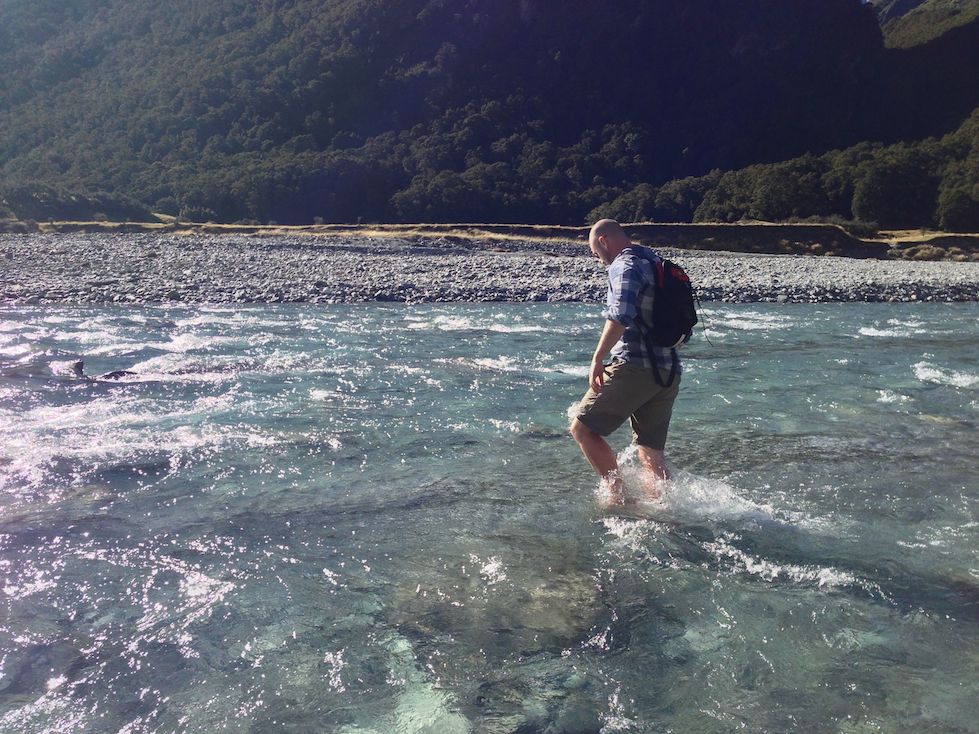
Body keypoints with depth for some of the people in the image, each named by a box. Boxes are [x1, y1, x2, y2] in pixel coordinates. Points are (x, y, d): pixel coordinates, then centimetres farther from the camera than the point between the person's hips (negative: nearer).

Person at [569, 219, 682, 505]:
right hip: (669, 372, 9)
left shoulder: (625, 266, -6)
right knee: (652, 453, 12)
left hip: (635, 366, -9)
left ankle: (619, 496, -6)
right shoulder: (657, 265, 22)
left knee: (582, 428, -1)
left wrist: (598, 358, -19)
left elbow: (620, 315, -24)